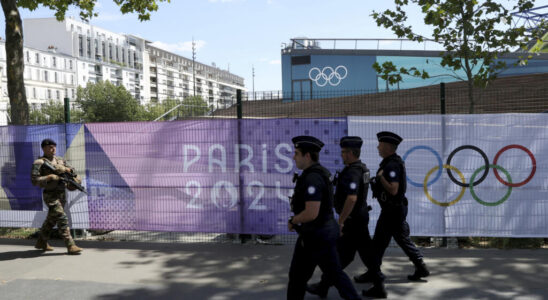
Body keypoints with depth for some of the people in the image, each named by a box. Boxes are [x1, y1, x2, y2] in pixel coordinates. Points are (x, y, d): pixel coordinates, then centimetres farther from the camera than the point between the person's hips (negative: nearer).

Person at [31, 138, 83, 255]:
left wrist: (67, 169, -8)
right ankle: (70, 246, -15)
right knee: (62, 220, -14)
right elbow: (34, 180, -16)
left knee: (52, 219, 18)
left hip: (62, 195, 7)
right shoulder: (39, 163, -9)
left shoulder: (60, 160, 11)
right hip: (51, 196, -7)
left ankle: (41, 242, 34)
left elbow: (72, 170, 14)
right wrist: (50, 177, -24)